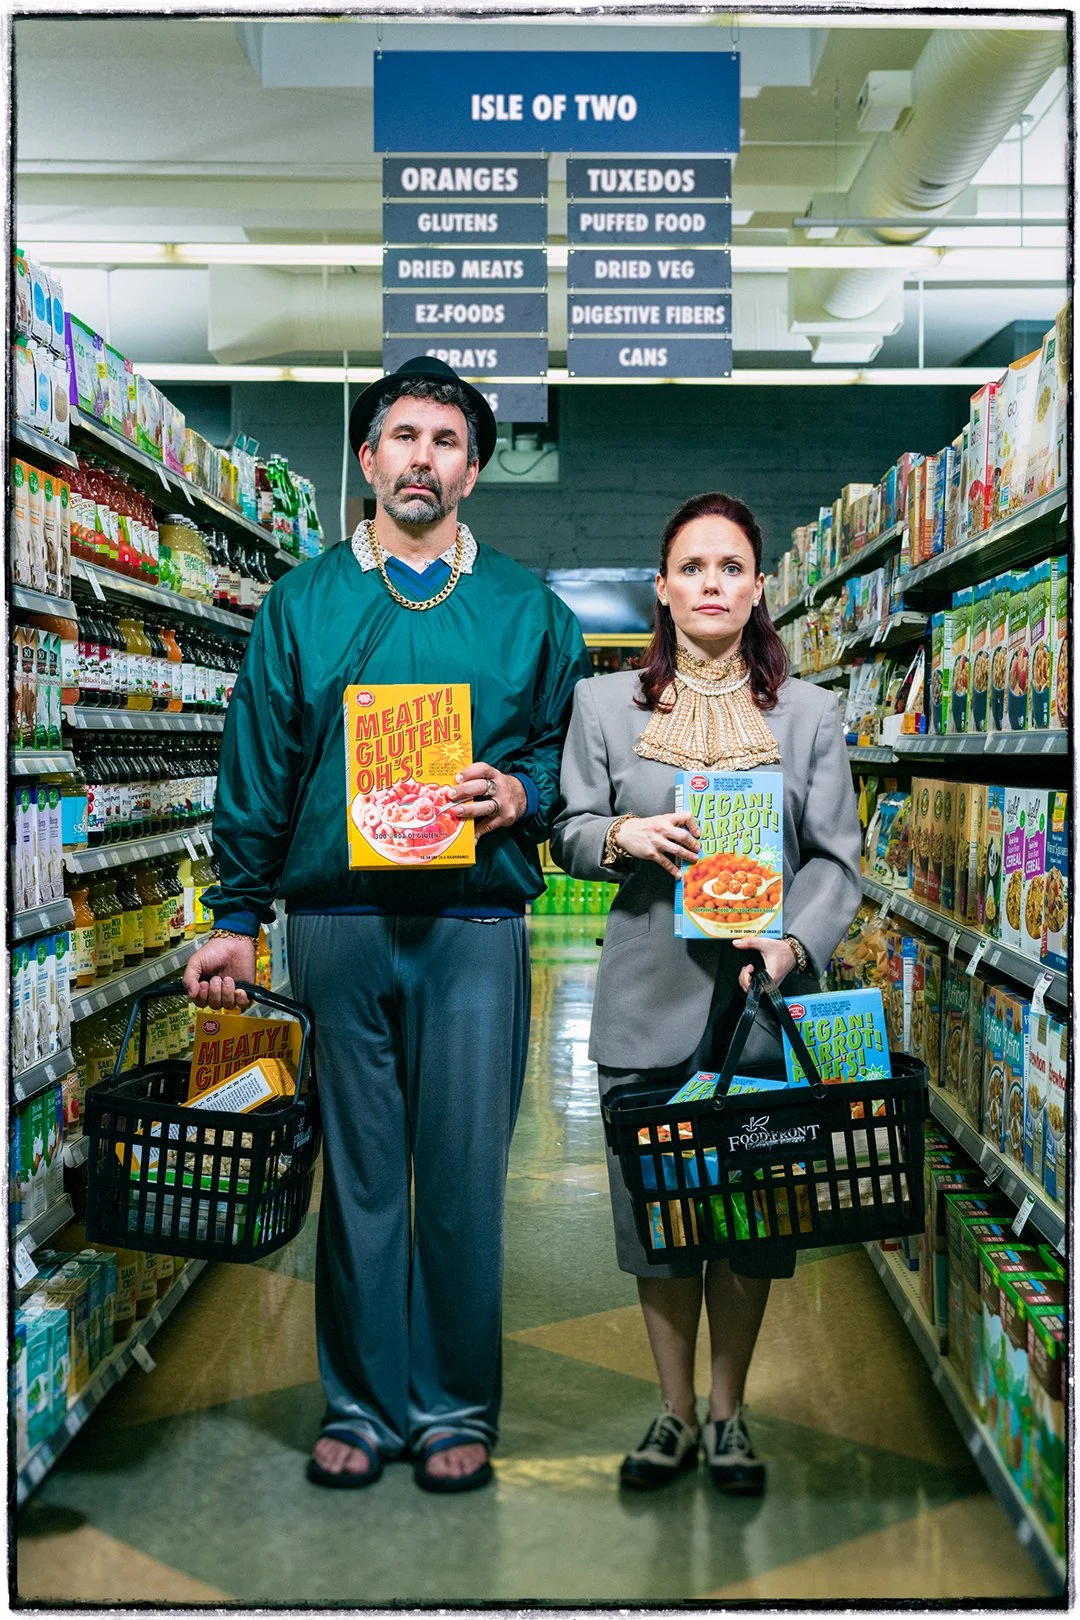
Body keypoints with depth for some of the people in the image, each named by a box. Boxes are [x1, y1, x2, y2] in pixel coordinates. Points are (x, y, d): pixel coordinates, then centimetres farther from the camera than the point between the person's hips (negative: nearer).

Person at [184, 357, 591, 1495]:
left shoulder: (526, 609, 11)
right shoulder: (301, 603, 11)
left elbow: (569, 751, 13)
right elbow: (256, 769, 10)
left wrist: (520, 793, -9)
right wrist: (235, 918, 7)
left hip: (474, 925, 0)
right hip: (337, 921, 1)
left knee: (465, 1174, 2)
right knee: (358, 1172, 7)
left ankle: (457, 1409, 18)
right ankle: (361, 1403, 21)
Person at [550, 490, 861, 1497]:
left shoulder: (807, 714, 6)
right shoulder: (605, 704, 6)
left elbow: (836, 857, 2)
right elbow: (567, 836, 8)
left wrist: (793, 942, -15)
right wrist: (623, 835, -13)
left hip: (767, 996, 0)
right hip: (650, 999, 0)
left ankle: (728, 1413, 25)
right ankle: (675, 1413, 24)